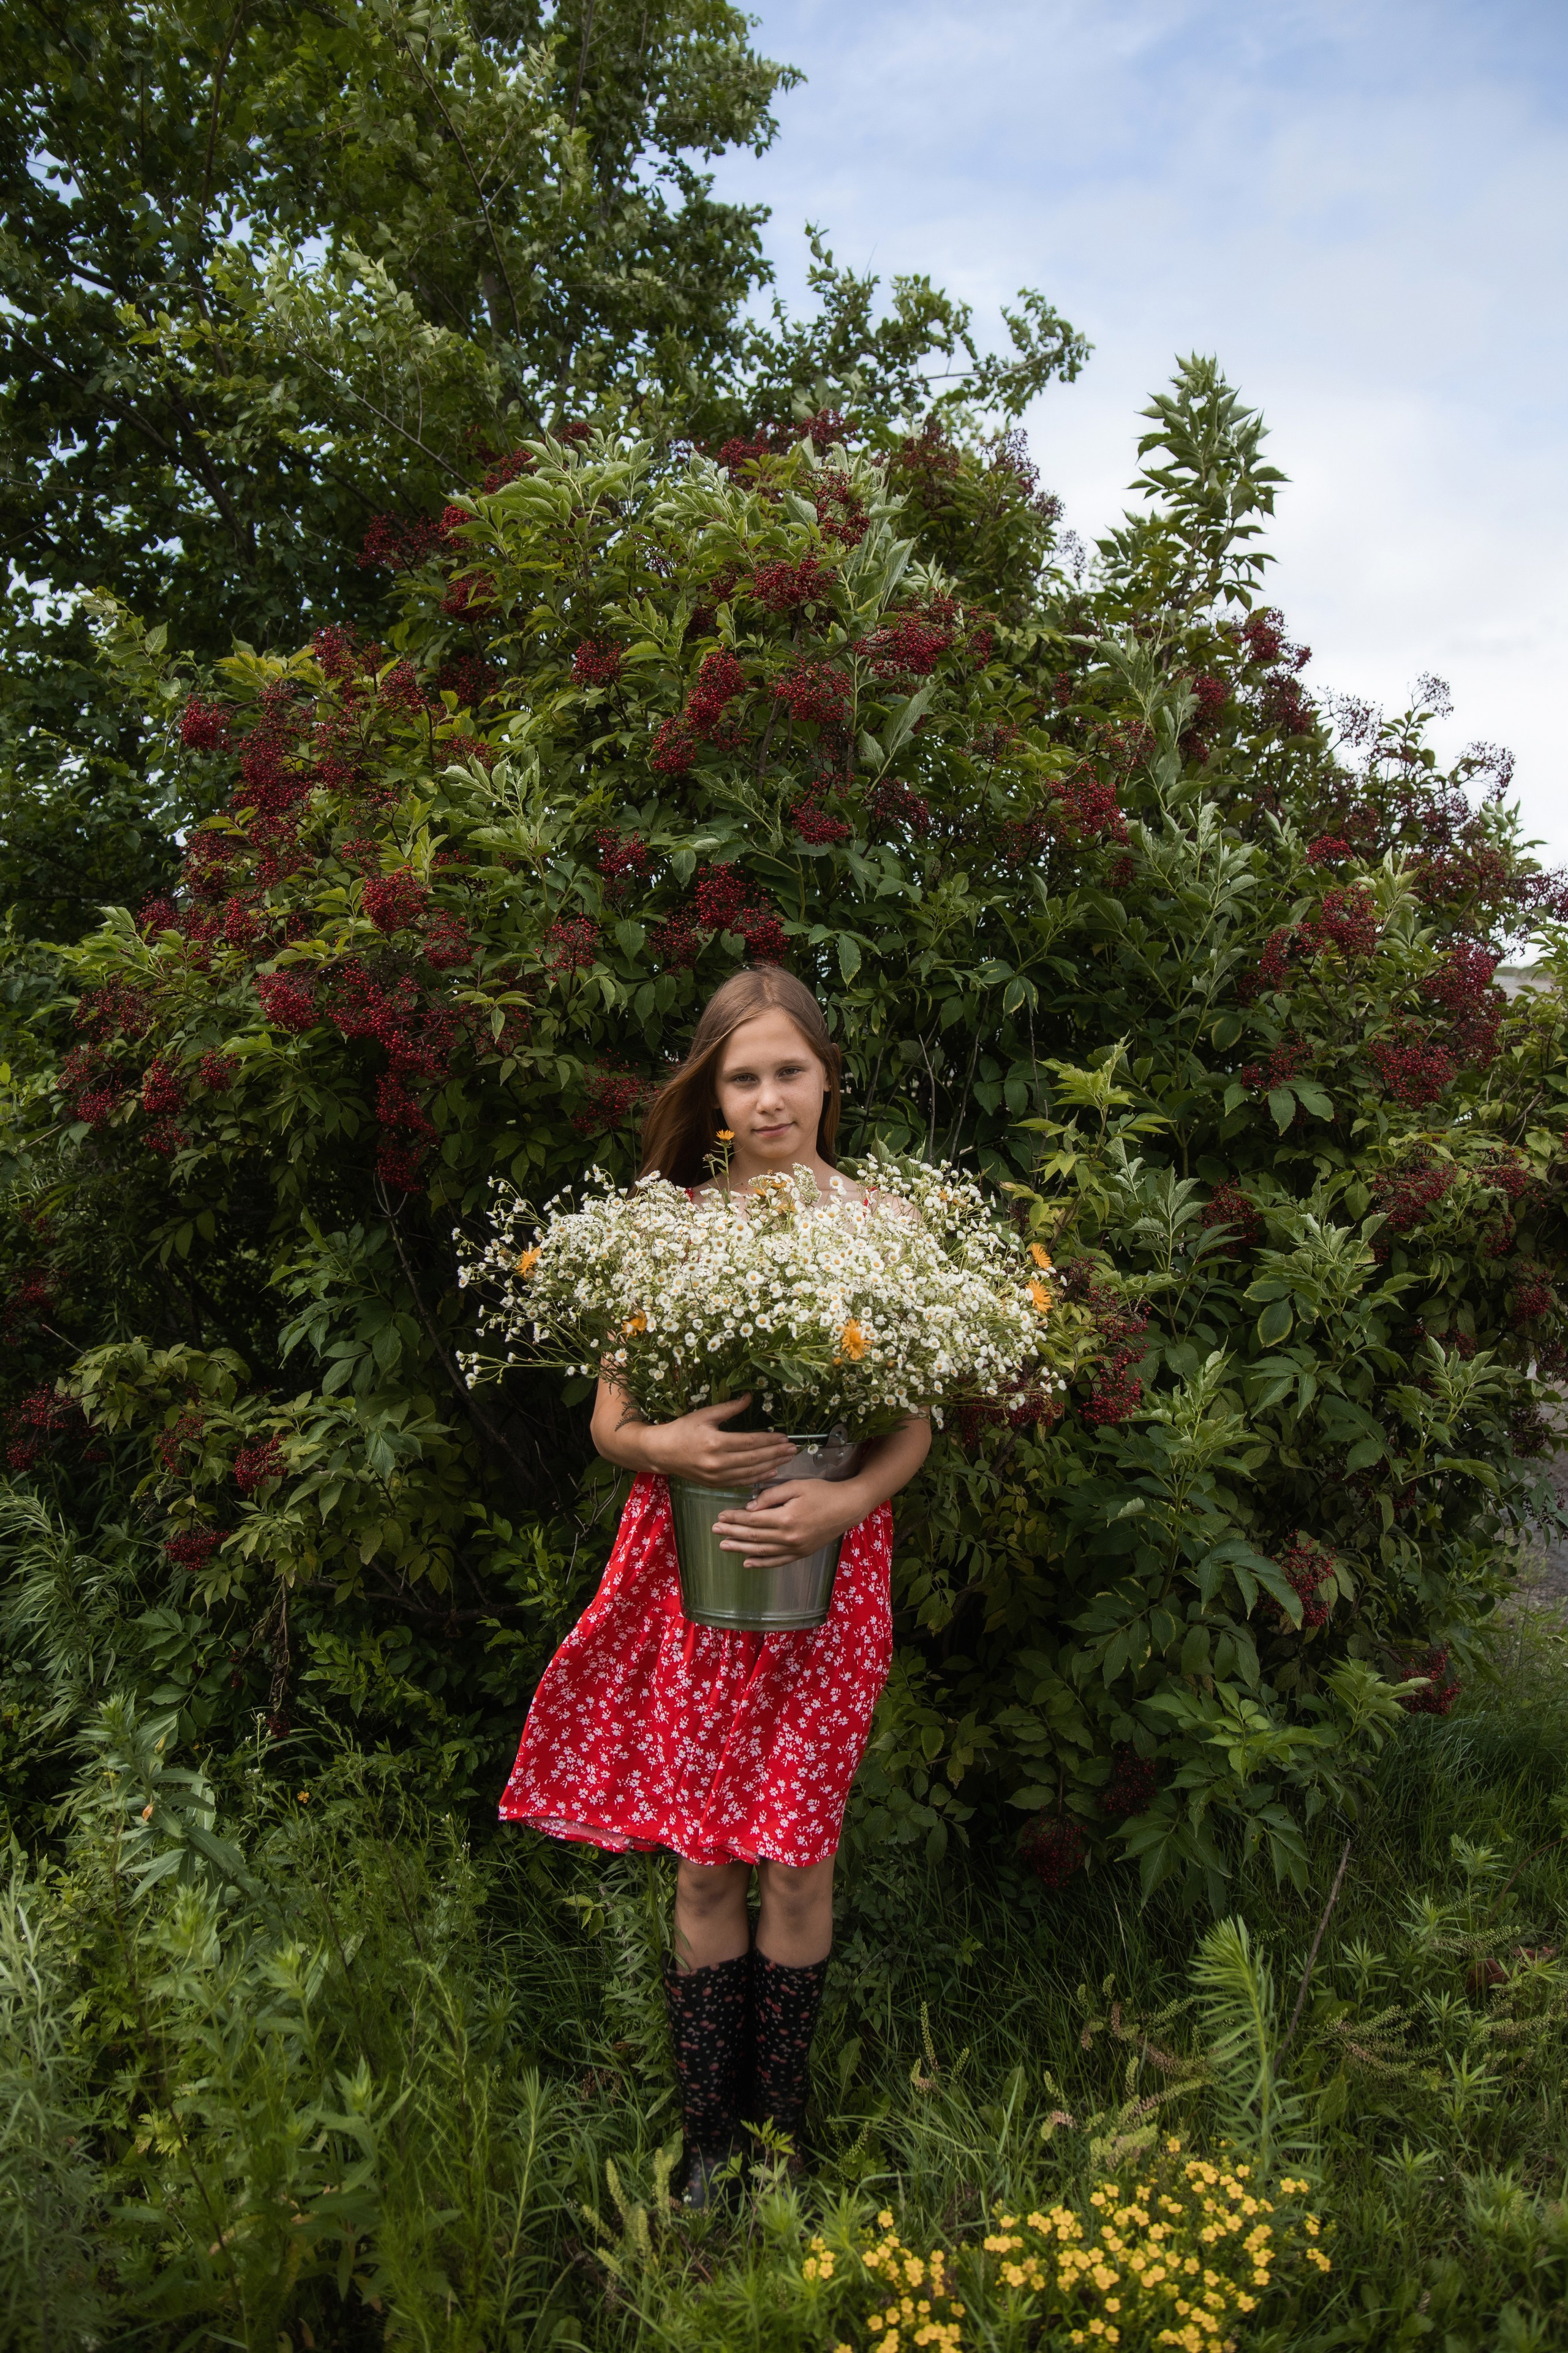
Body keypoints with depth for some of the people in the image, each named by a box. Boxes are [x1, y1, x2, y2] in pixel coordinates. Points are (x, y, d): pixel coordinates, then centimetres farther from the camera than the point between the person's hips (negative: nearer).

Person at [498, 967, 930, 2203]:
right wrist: (664, 1447, -19)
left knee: (797, 1859, 7)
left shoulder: (885, 1224, 0)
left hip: (828, 1568, 0)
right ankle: (707, 2138, 27)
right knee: (704, 1859, 8)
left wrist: (850, 1497, -18)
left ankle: (780, 2133, 29)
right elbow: (610, 1417, 3)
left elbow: (916, 1422, 1)